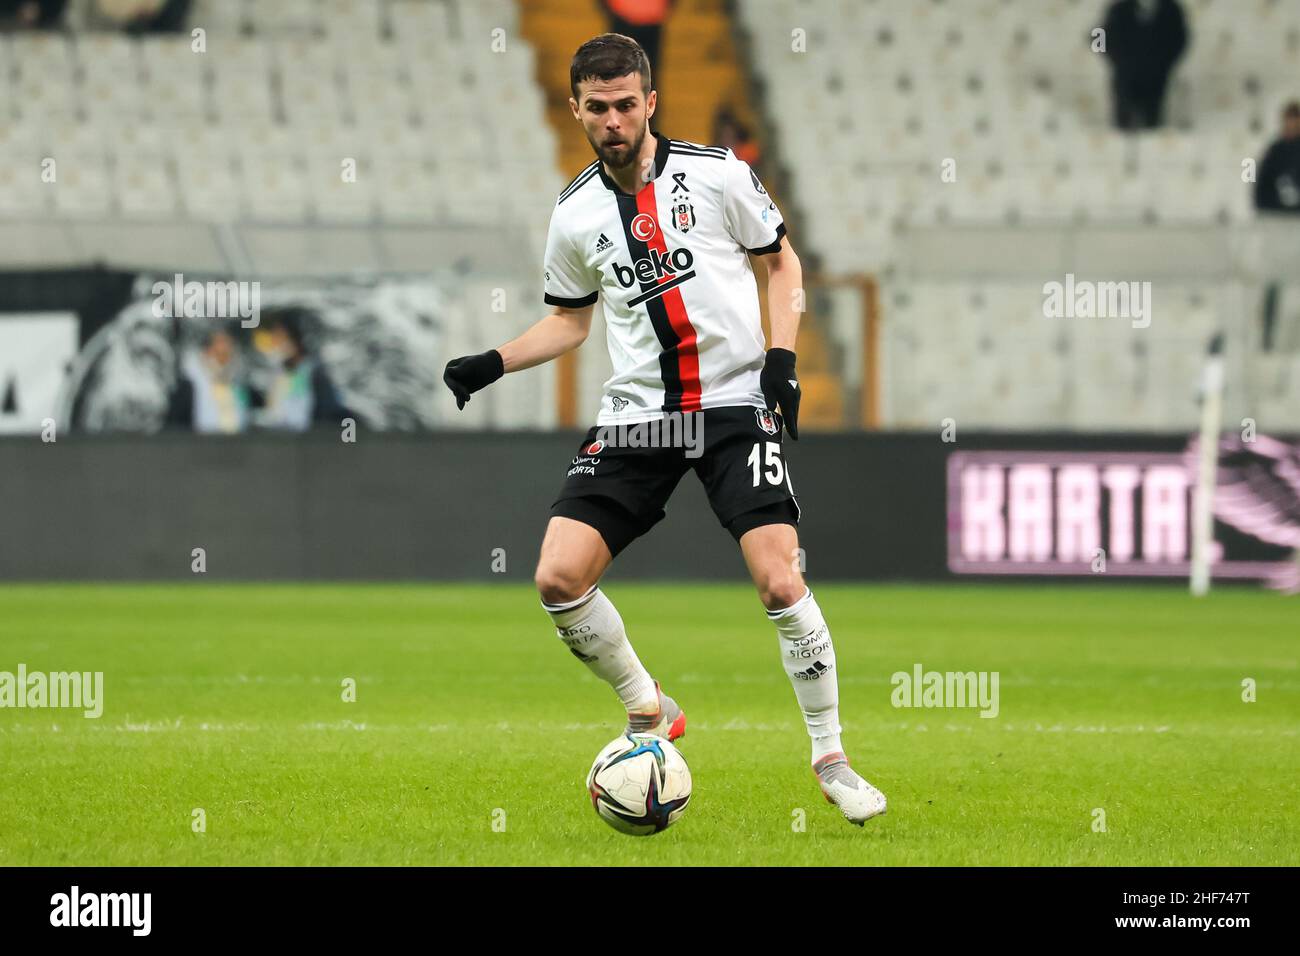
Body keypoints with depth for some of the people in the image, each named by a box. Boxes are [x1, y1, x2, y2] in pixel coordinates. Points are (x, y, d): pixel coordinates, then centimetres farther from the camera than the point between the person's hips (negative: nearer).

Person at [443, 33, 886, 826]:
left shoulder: (717, 173, -4)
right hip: (636, 415, 3)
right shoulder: (575, 215, 5)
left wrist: (782, 355, -6)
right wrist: (492, 363, 3)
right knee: (559, 579, -11)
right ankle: (649, 713, 13)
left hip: (736, 403, -3)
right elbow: (570, 321, 18)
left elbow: (782, 260, 8)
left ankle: (832, 761, 0)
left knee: (779, 582, -16)